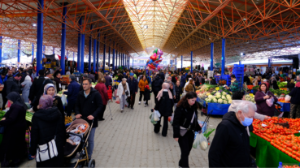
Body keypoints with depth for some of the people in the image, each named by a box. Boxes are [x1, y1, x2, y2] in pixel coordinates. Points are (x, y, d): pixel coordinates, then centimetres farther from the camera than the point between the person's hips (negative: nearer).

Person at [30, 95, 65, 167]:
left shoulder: (37, 116, -12)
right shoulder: (58, 113, -2)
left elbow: (34, 135, -8)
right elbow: (63, 130, 4)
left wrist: (32, 151, 1)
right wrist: (63, 142, 17)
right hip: (58, 147, 3)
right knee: (57, 164, 16)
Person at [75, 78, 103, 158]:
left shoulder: (96, 94, -9)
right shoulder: (80, 94, 5)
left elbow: (100, 106, -9)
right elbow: (77, 105, 13)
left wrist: (93, 115, -20)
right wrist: (77, 113, -6)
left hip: (91, 121, -4)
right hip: (81, 120, 4)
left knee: (90, 139, 5)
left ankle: (89, 156, 19)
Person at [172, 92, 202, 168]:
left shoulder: (194, 107, 2)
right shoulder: (180, 108, -18)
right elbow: (176, 122, -17)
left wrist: (198, 129, 18)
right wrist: (176, 135, -18)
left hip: (190, 132, 6)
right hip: (182, 133, -6)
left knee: (188, 150, 14)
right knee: (185, 151, -6)